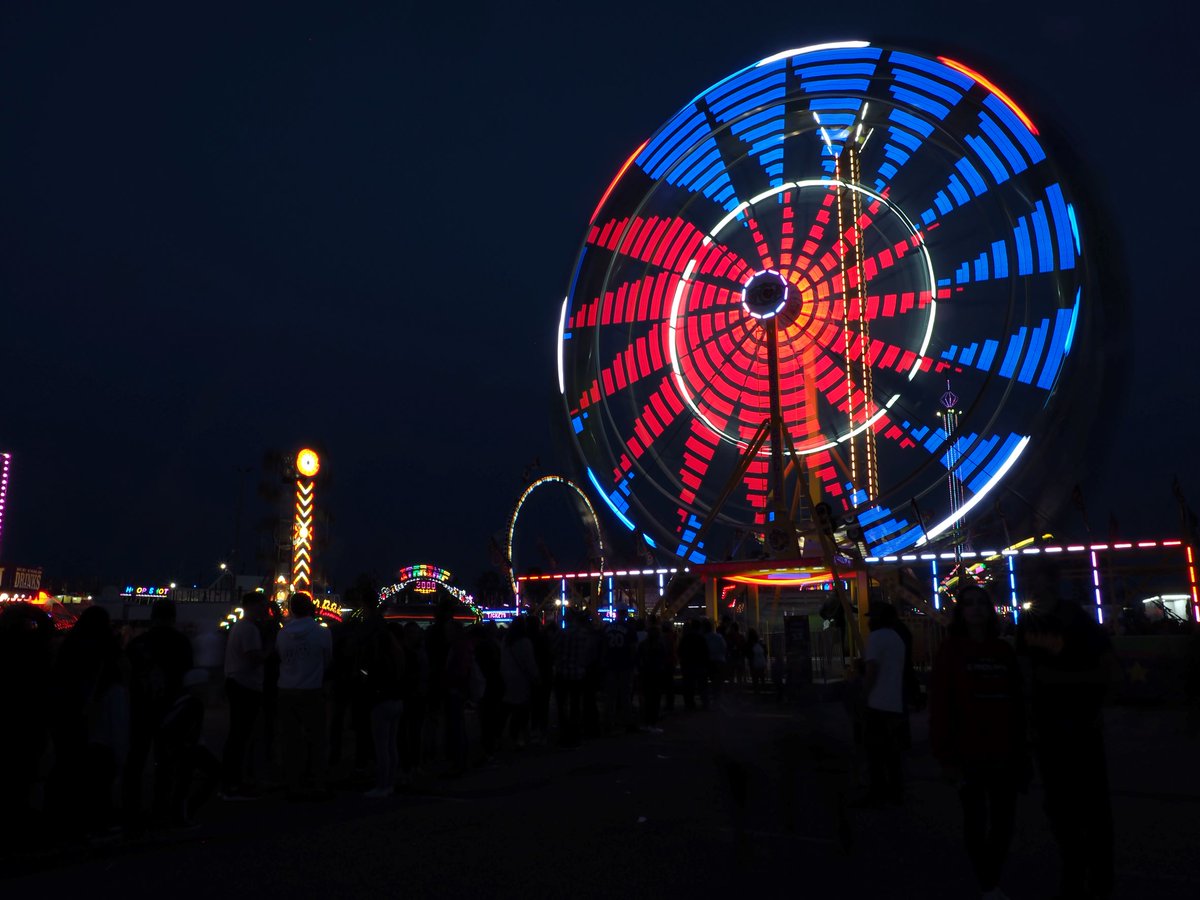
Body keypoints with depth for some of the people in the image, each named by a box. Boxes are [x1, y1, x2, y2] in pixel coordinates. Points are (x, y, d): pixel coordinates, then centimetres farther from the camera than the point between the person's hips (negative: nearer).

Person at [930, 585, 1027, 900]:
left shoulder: (1004, 651, 7)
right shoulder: (950, 651, -5)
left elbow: (1017, 703, 10)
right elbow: (939, 706, -9)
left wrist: (1020, 749, 7)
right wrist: (945, 756, -13)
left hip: (1004, 754, 4)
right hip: (968, 755, -4)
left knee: (1004, 821, 10)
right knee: (975, 822, 6)